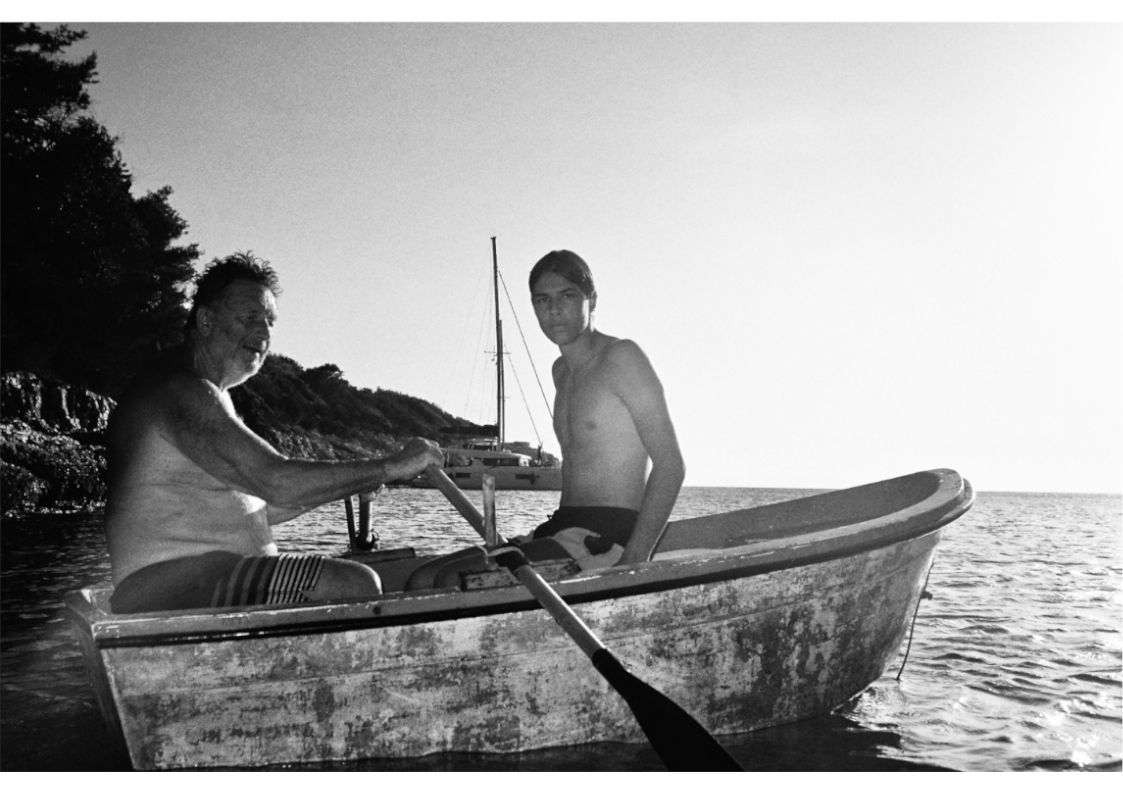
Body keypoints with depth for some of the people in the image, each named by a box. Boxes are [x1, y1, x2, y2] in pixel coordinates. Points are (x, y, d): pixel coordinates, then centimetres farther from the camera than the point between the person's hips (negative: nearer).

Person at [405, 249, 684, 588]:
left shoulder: (621, 357, -7)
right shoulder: (561, 371, 19)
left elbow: (671, 466, -13)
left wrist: (632, 562, -20)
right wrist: (542, 536, 15)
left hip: (610, 537, -9)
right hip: (565, 530, 9)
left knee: (453, 583, -24)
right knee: (422, 581, -2)